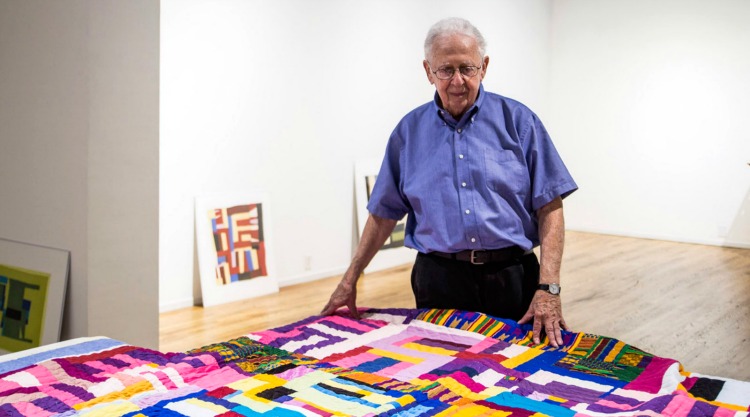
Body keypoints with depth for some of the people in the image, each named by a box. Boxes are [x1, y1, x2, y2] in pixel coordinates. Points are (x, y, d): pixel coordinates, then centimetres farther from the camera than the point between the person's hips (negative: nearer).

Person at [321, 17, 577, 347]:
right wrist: (350, 281, 8)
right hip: (439, 279, 1)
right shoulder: (409, 131, 6)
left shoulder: (518, 120, 0)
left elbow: (549, 207, -4)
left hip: (512, 278, -1)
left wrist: (548, 288, -13)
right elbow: (384, 213, 10)